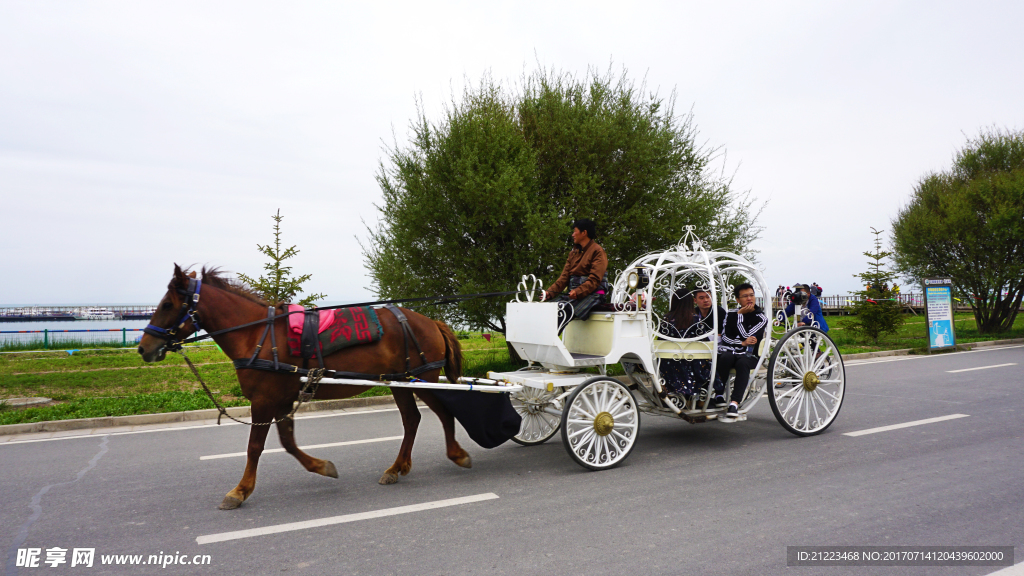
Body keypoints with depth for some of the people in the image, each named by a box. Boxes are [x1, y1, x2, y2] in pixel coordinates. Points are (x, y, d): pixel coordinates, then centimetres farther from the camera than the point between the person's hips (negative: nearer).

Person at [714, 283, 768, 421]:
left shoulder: (761, 318, 6)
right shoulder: (731, 314, 16)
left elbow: (746, 336, -7)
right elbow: (724, 337, 4)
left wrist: (740, 315, -3)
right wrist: (742, 343, -9)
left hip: (748, 356, -2)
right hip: (727, 352, 2)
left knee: (742, 363, -37)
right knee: (725, 357, -35)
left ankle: (734, 403, -46)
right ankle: (719, 394, -30)